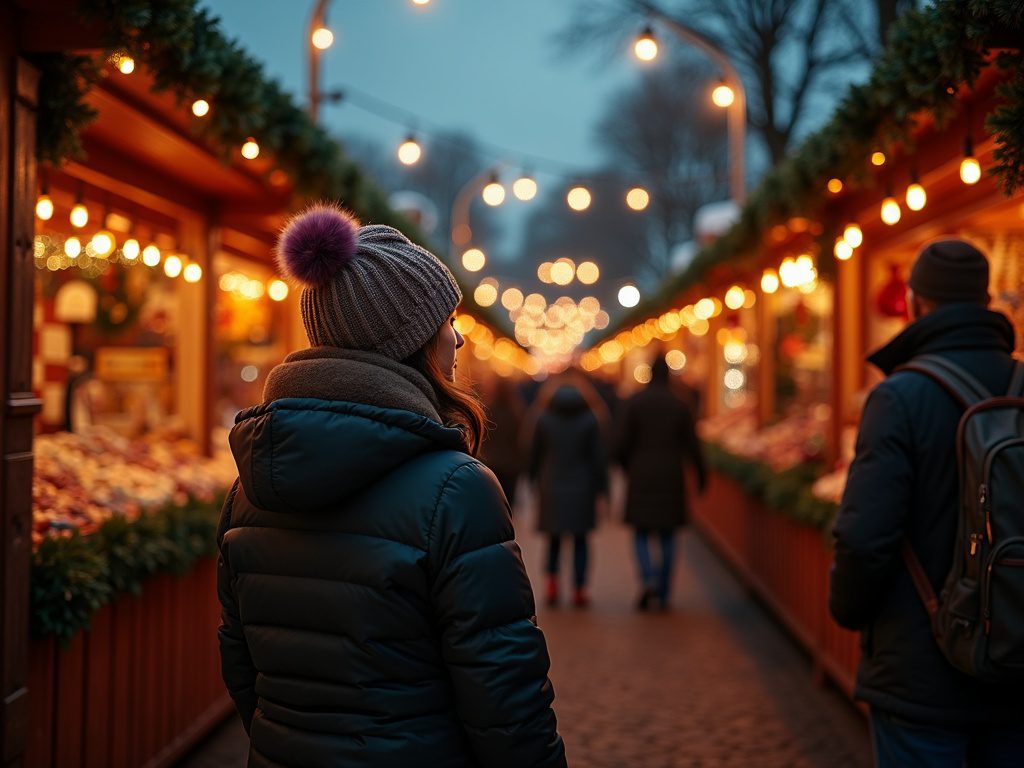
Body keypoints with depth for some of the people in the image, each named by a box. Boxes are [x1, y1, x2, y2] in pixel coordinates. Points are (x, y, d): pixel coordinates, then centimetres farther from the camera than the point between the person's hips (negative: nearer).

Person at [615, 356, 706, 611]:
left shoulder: (633, 403, -4)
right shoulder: (680, 405, 0)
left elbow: (621, 444, -8)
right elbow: (692, 446, -1)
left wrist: (626, 466, 13)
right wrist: (702, 475, 15)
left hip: (641, 477, -1)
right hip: (671, 478, 1)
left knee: (641, 534, 7)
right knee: (667, 536, 11)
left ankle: (648, 580, -18)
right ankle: (663, 593, 10)